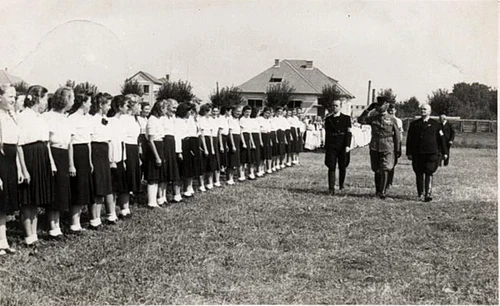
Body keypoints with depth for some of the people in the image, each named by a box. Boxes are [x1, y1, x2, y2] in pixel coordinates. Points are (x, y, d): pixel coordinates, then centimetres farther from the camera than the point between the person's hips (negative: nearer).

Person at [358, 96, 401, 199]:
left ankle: (382, 192, -11)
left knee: (385, 170, -12)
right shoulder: (373, 118, 6)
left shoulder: (392, 120, 1)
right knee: (377, 171, 10)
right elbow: (361, 120, -4)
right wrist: (368, 109, -7)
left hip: (387, 148, -3)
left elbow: (397, 135, 6)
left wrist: (397, 150, 6)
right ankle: (377, 191, 21)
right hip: (374, 147, 3)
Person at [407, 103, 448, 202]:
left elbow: (441, 138, 10)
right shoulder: (414, 124, 11)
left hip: (431, 153, -2)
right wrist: (409, 153, 5)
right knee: (419, 174, 7)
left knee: (429, 173, -10)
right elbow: (409, 139, 11)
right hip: (417, 154, 2)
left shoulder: (435, 124, 8)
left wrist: (444, 152, 9)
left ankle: (428, 194, -13)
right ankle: (420, 194, 16)